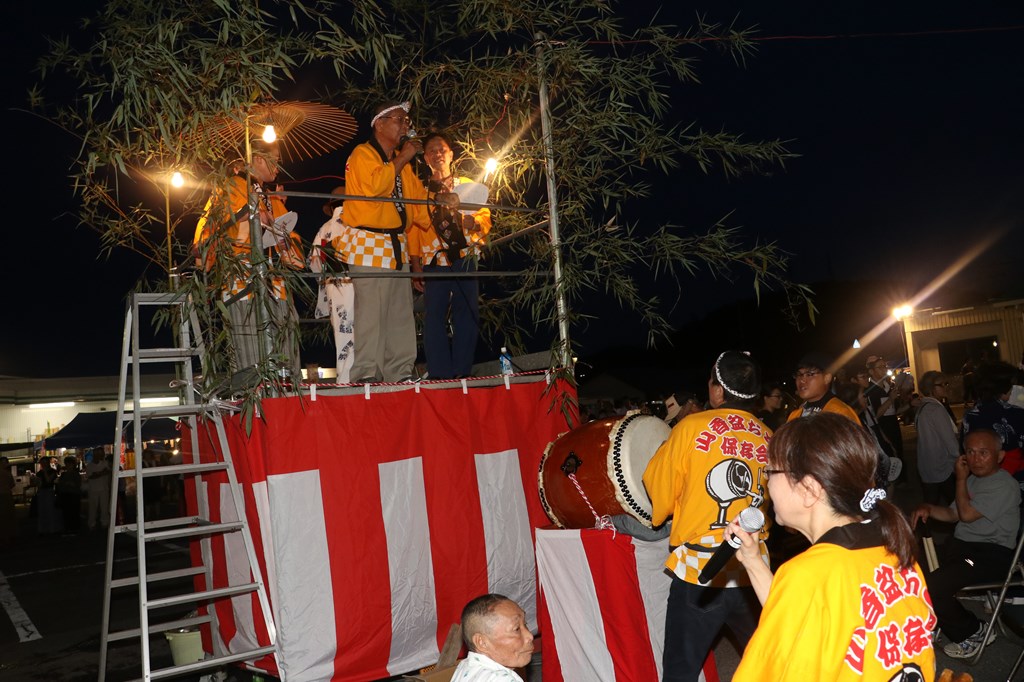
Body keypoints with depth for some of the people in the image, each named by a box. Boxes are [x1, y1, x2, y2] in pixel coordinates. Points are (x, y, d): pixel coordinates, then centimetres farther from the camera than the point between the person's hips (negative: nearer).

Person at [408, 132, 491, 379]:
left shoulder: (468, 185, 17)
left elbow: (485, 217, 13)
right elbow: (413, 229, 7)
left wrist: (474, 222, -11)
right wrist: (415, 265, -2)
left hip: (465, 258, 1)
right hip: (434, 261, -1)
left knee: (467, 315, -1)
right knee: (434, 316, -7)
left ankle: (462, 372, 6)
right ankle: (440, 376, -3)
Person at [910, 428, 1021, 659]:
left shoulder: (1004, 485, -12)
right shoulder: (973, 478, 15)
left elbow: (967, 514, -14)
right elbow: (953, 514, 21)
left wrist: (961, 479, -2)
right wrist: (928, 509, 1)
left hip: (993, 554, -8)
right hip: (962, 545, 9)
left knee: (931, 586, -25)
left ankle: (972, 632, 0)